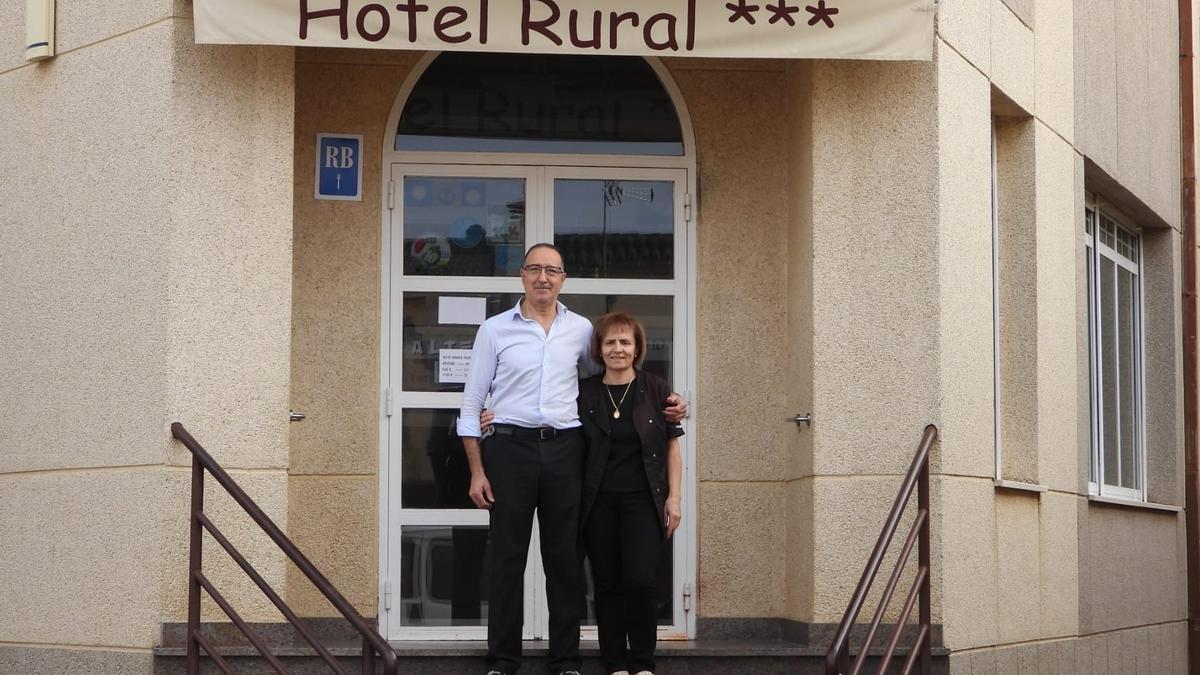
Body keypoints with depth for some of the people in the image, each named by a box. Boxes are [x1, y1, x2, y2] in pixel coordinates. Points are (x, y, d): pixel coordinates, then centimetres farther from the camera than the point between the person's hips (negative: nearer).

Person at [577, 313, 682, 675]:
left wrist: (673, 497, -1)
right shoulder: (584, 392, 5)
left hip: (643, 499, -2)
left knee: (640, 582, -10)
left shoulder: (655, 389, 3)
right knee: (607, 585, 4)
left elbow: (672, 446, 6)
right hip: (599, 502, 2)